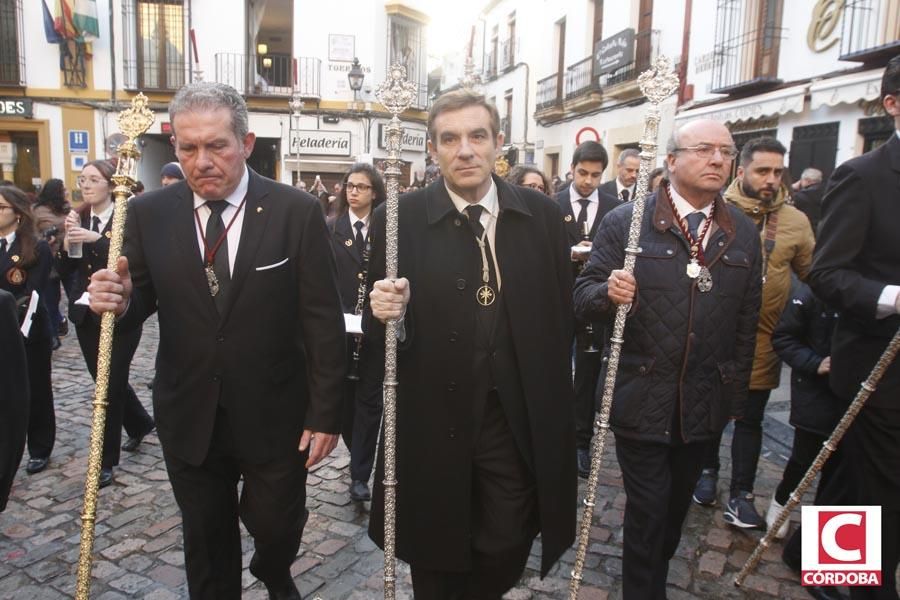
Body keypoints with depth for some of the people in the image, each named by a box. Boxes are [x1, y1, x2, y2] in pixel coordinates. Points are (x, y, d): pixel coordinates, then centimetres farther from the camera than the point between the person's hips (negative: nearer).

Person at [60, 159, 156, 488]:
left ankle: (106, 461, 11)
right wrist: (69, 238, -14)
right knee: (106, 382, 17)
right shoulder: (78, 218, 7)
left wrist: (96, 238, -31)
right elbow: (65, 269, 2)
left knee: (111, 385, -1)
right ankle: (140, 423, 42)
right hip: (85, 314, 6)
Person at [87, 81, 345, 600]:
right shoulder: (149, 214, -3)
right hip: (189, 417, 2)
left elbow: (323, 321, -10)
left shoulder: (297, 212, -11)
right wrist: (120, 301, -20)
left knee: (276, 527, 15)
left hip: (274, 416, -2)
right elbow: (143, 301, 4)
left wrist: (325, 414, -10)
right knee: (206, 542, 17)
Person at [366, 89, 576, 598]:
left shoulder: (542, 214, -1)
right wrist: (384, 314, -25)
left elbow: (561, 315, 2)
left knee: (506, 555, 14)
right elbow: (377, 338, -3)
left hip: (519, 424, 1)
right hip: (433, 425, 0)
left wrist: (554, 411, 2)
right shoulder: (399, 220, -7)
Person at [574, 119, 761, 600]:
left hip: (705, 403, 4)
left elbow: (747, 321, 9)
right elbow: (584, 296, -7)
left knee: (676, 506, 20)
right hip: (641, 400, -4)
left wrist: (737, 394, 11)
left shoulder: (744, 233, 5)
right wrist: (609, 292, -29)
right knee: (647, 510, 5)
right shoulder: (625, 222, -7)